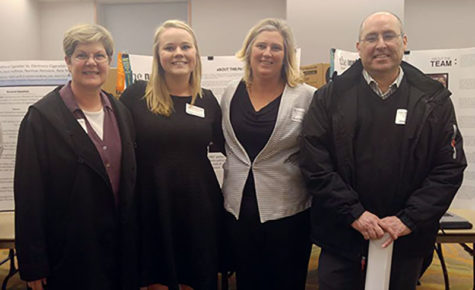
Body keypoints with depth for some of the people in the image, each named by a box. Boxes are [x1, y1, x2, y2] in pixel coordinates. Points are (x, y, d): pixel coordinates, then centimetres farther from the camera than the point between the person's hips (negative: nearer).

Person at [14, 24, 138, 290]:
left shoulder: (121, 113, 6)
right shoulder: (42, 116, -11)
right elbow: (29, 196, -11)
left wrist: (131, 239, 8)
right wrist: (33, 266, -11)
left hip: (120, 247, 5)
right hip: (69, 253, -4)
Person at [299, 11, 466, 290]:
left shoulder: (434, 99, 1)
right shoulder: (330, 97, -2)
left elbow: (450, 168, -2)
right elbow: (315, 163, -7)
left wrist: (408, 220, -11)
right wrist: (354, 214, -14)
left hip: (407, 240, 1)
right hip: (341, 237, -1)